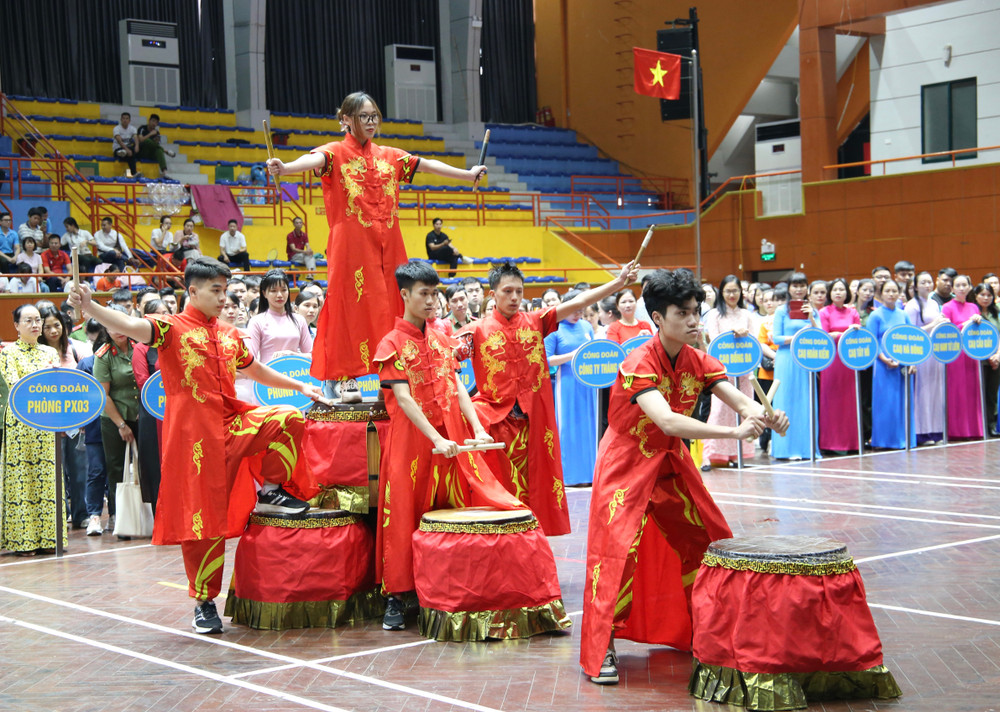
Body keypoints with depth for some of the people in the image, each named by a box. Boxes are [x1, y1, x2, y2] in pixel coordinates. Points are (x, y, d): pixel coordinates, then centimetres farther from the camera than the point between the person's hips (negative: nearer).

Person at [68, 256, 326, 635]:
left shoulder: (229, 334, 15)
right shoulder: (171, 328, -5)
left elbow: (255, 369, 31)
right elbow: (130, 326, -24)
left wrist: (300, 386, 30)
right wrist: (88, 306, -42)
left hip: (232, 425, 5)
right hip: (194, 434, -5)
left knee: (287, 419, -14)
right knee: (202, 520, -2)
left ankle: (271, 492, 6)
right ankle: (204, 602, 11)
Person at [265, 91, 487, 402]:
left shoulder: (390, 156, 17)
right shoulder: (336, 152, 0)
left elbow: (427, 164, 21)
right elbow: (314, 159, -21)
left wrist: (468, 174, 20)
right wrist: (285, 167, -42)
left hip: (386, 246, 5)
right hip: (351, 245, -5)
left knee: (389, 308, 2)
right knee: (351, 307, -7)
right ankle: (348, 379, -5)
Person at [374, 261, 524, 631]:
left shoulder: (442, 340, 13)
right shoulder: (392, 344, -4)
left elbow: (457, 387, 10)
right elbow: (403, 398, -13)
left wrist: (476, 427, -6)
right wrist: (436, 439, -22)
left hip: (453, 438, 5)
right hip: (411, 440, -5)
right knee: (404, 516, -1)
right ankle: (396, 597, 9)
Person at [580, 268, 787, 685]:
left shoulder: (698, 361, -5)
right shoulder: (639, 364, -26)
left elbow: (739, 400, -15)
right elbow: (667, 421, -40)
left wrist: (767, 417, -39)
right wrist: (734, 432, -47)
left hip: (672, 462, 7)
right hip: (627, 465, -7)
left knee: (704, 543, 8)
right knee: (618, 551, -13)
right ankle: (601, 648, -2)